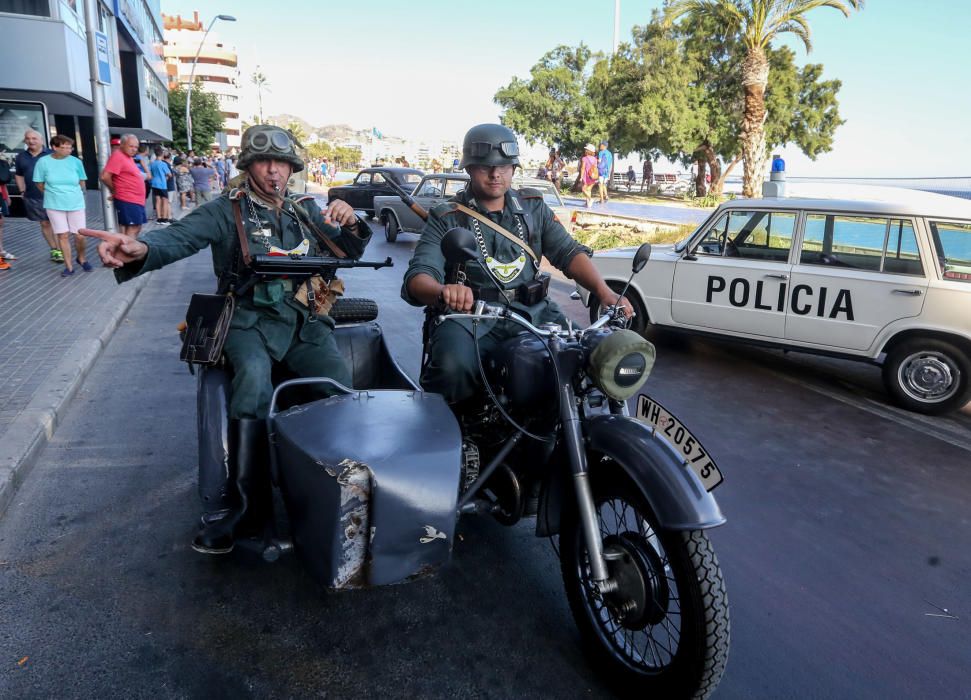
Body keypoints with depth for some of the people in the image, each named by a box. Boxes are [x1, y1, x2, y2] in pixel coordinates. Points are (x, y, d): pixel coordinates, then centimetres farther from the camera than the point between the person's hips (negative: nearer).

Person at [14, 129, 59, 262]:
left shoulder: (51, 154, -2)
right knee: (44, 224, 8)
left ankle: (59, 250, -1)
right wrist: (23, 191, 11)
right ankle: (54, 249, 16)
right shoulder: (21, 157, 10)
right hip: (32, 197, 4)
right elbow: (19, 175, 20)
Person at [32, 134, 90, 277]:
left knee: (80, 235, 1)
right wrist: (54, 194, 12)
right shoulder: (43, 162, -7)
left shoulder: (76, 161, -5)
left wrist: (73, 194, 13)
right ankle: (69, 266, 12)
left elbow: (82, 182, 8)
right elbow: (39, 184, 4)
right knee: (63, 235, 4)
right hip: (54, 205, 0)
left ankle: (81, 258, 29)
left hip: (76, 204, 0)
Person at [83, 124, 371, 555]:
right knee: (254, 376, -35)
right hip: (250, 320, -3)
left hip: (304, 321, 3)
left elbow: (350, 252, 19)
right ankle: (248, 503, -29)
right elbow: (180, 236, -12)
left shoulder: (306, 210, 19)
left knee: (341, 383, -24)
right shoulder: (227, 210, 6)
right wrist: (141, 248, -36)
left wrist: (349, 225, -6)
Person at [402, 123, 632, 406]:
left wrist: (604, 292, -11)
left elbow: (569, 252, 9)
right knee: (454, 366, -34)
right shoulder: (447, 218, 3)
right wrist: (443, 292, -36)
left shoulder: (533, 207, 17)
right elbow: (417, 278, -10)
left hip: (532, 311, 4)